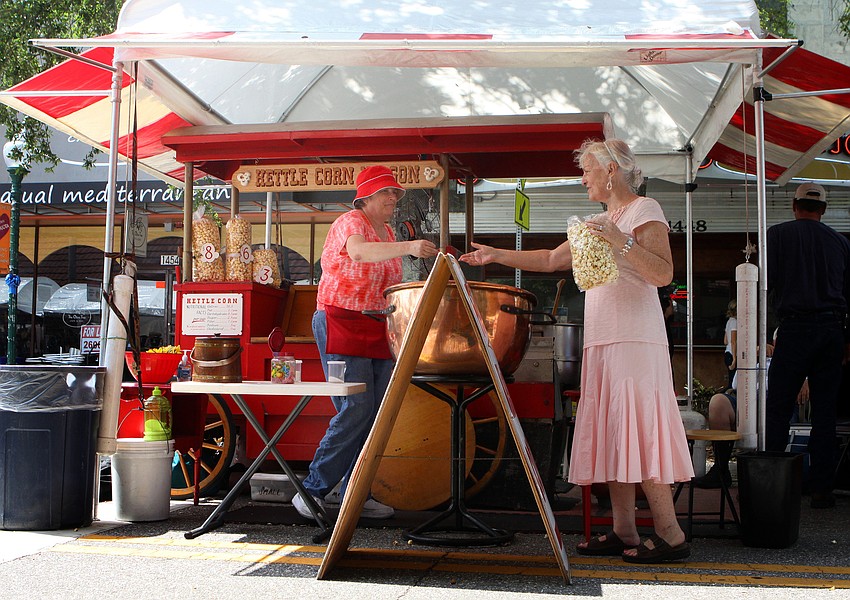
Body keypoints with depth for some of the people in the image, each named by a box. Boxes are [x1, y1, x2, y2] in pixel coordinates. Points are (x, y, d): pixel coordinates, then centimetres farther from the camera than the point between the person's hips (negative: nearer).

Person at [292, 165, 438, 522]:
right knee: (356, 410, -16)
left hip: (378, 329, 8)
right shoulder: (351, 222, -8)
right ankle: (312, 490, -6)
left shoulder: (387, 232, 18)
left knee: (378, 414, 3)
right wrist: (407, 248, -45)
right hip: (342, 323, -8)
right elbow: (358, 252, -33)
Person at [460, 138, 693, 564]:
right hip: (602, 341, 9)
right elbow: (552, 260, 26)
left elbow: (663, 274, -13)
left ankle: (671, 535, -8)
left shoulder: (645, 210, -1)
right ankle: (624, 532, 9)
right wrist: (497, 255, 23)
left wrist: (622, 242, -23)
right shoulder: (601, 222, 24)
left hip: (634, 340, -8)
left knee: (637, 432, -12)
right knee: (611, 435, 5)